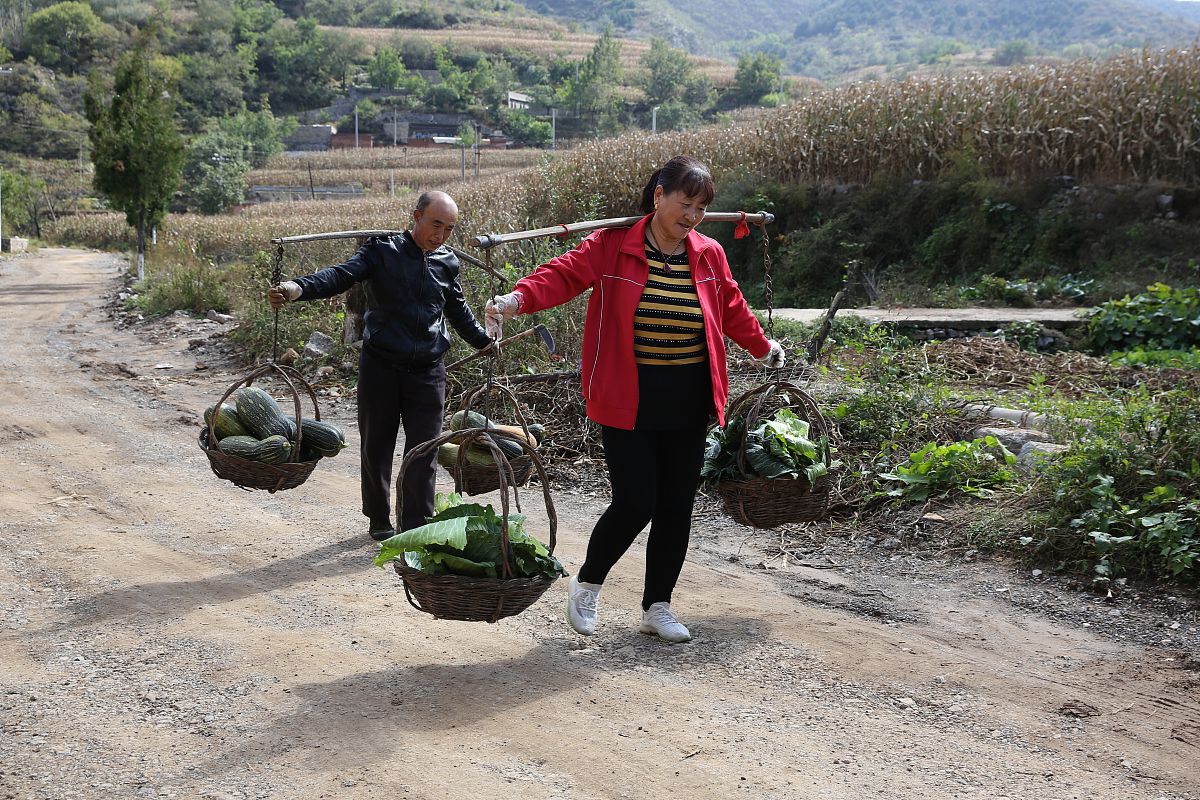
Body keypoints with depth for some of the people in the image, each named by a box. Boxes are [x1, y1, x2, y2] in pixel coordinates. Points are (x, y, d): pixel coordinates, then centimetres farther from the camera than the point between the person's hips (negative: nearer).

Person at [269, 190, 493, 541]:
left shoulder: (448, 262, 7)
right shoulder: (383, 250, -6)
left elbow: (458, 309, 26)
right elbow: (342, 275, -22)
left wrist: (485, 340, 35)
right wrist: (297, 288, -40)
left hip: (428, 371, 3)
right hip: (380, 366, -2)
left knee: (424, 452, 0)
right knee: (376, 446, 9)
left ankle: (418, 527, 8)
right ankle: (379, 521, 25)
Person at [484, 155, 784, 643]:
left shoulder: (709, 256, 6)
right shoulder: (613, 244, -7)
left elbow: (732, 309, 21)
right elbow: (564, 275, -18)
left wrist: (761, 348, 32)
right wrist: (517, 300, -36)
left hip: (689, 402, 5)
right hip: (628, 400, -5)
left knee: (677, 507, 9)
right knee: (635, 503, -8)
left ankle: (657, 607, 25)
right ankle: (587, 584, 20)